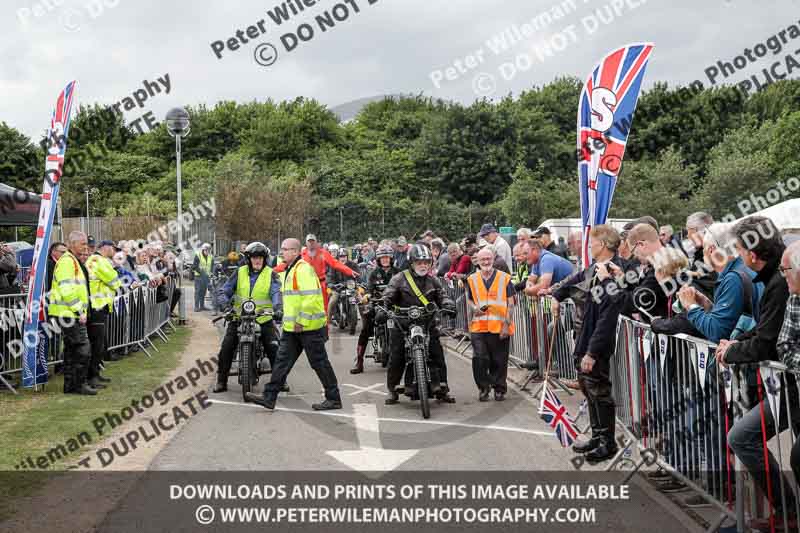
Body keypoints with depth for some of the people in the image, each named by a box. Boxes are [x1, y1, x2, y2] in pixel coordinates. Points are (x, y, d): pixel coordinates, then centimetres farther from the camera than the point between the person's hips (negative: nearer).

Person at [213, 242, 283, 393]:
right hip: (239, 317, 1)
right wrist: (225, 304, -20)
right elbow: (224, 291, 1)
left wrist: (278, 308, -35)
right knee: (226, 348, -8)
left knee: (274, 349, -11)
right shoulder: (240, 273, 5)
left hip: (263, 319, -1)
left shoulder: (270, 274, 0)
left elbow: (276, 293, -15)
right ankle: (221, 381, 5)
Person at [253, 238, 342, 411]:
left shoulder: (303, 269, -16)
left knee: (319, 362, -2)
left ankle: (334, 399, 8)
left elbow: (311, 298, -25)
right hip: (292, 328, 10)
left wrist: (301, 322, -22)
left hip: (308, 327, -10)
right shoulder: (290, 270, 18)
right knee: (282, 361, 8)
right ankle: (269, 397, 10)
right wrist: (289, 320, 22)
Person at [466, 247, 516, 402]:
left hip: (500, 328, -1)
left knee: (499, 361, 4)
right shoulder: (472, 280, 10)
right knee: (479, 359, -5)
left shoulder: (504, 279, 2)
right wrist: (475, 309, -3)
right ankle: (483, 388, 11)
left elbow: (510, 304, 2)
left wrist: (506, 324, -6)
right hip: (478, 327, 1)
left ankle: (499, 389, 19)